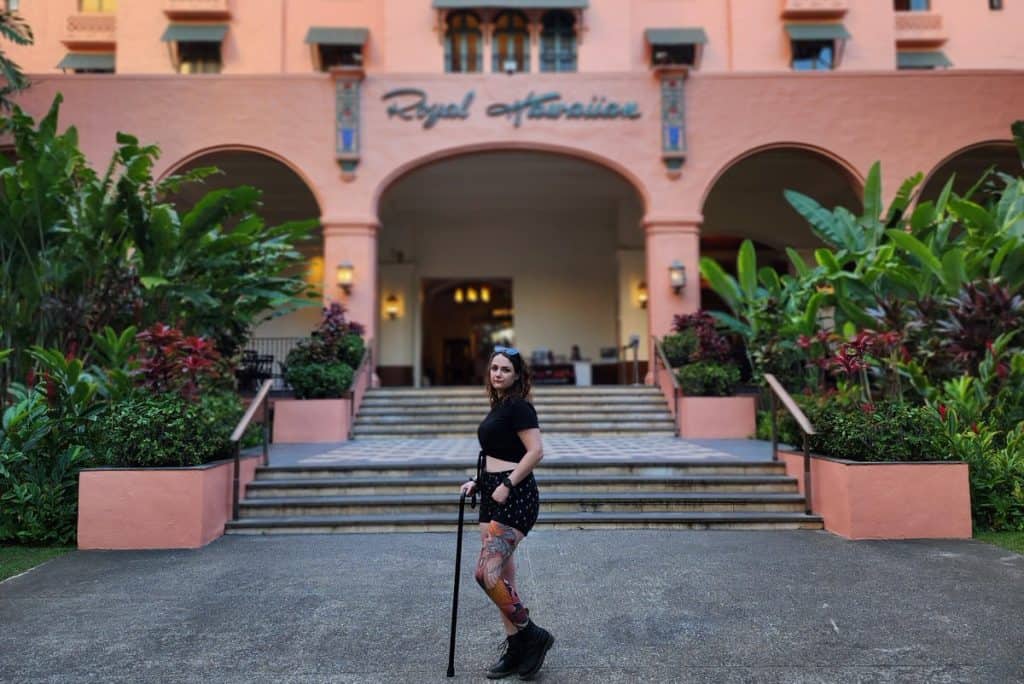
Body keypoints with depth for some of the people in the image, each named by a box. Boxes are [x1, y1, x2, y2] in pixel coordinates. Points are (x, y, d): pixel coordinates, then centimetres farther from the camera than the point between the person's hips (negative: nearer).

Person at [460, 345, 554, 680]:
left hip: (514, 498, -10)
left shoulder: (518, 406, -11)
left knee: (487, 573, -14)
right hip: (494, 497, 10)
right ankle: (516, 648, 22)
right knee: (501, 576, 11)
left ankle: (533, 635, 4)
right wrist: (478, 482, 13)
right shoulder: (499, 406, 16)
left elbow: (536, 451, -20)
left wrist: (506, 485, -19)